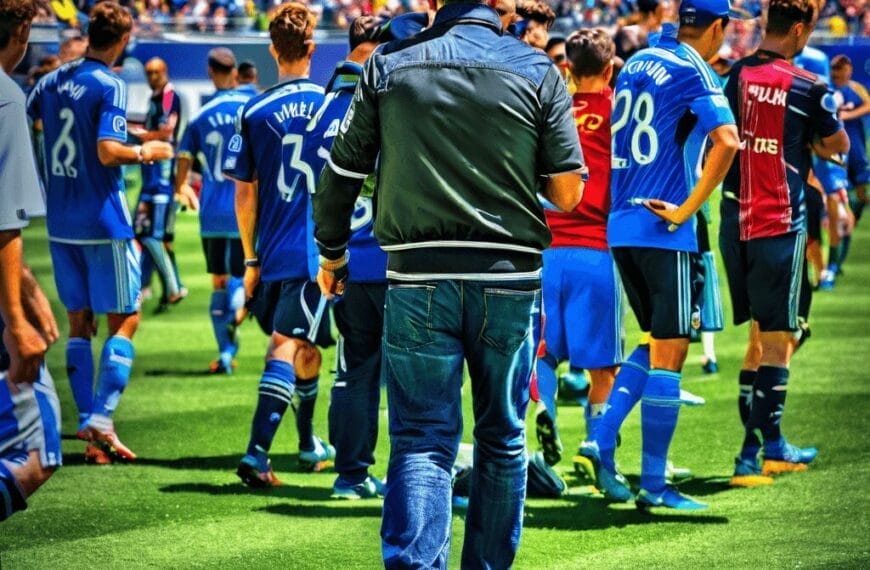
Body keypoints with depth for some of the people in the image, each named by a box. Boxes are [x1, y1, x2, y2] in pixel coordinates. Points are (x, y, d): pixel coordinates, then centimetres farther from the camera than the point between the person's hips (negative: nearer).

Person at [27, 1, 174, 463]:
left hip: (61, 224, 6)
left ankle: (87, 423, 10)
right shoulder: (110, 86, -13)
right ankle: (101, 419, -10)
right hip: (103, 223, -6)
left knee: (79, 323, 12)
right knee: (124, 320, 1)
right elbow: (108, 151, -21)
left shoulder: (54, 80, 6)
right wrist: (146, 152, -5)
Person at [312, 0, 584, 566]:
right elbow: (568, 193, -1)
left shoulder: (388, 65, 2)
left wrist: (332, 254, 23)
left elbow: (339, 175, 7)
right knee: (502, 441, 14)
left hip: (418, 280, 0)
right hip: (509, 281, 0)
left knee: (422, 440, 0)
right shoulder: (537, 70, 0)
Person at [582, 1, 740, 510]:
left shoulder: (635, 65, 13)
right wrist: (688, 210, -19)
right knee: (669, 353, 0)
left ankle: (604, 441, 6)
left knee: (657, 344, 20)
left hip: (620, 226, 7)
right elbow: (726, 140, -26)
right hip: (665, 232, -7)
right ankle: (653, 484, 1)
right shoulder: (693, 71, -10)